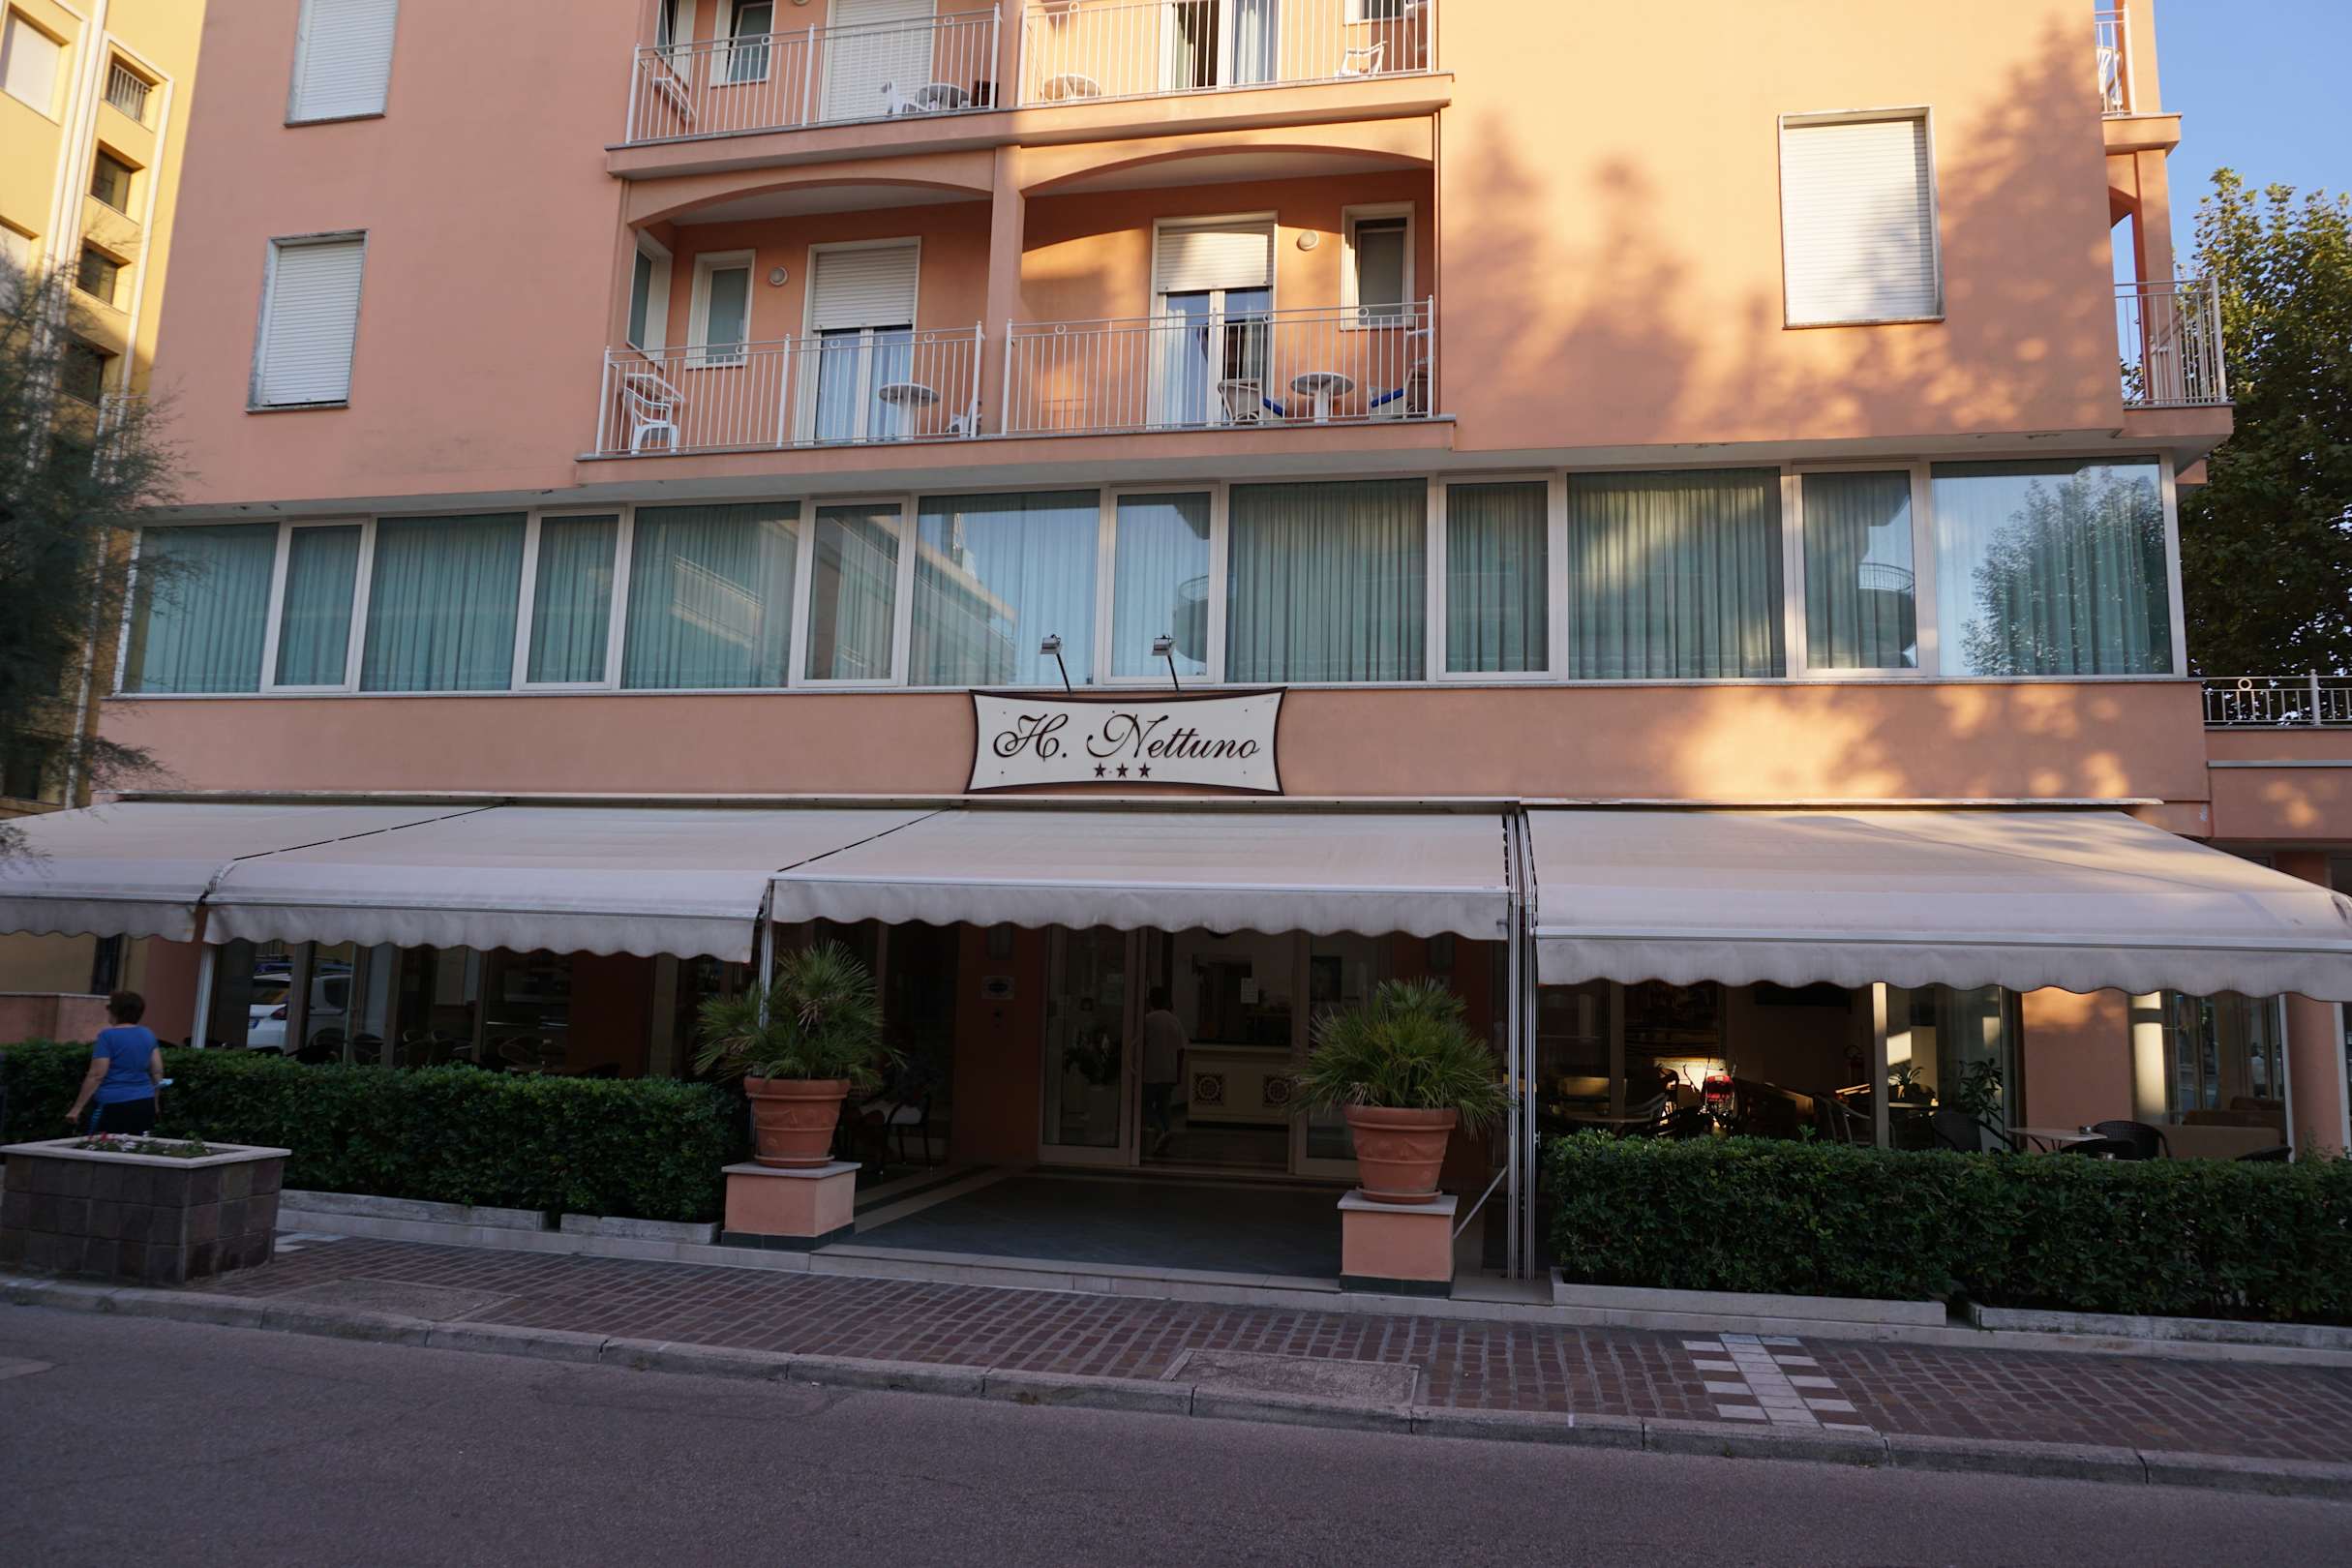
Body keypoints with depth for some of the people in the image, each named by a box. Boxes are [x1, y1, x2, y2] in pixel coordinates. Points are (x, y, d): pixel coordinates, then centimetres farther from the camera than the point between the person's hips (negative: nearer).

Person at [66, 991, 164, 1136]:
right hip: (144, 1103, 6)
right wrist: (154, 1101, 22)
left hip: (114, 1105, -6)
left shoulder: (108, 1036, -6)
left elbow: (96, 1075, -10)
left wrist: (77, 1108, -6)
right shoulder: (148, 1034, 10)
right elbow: (158, 1071, 12)